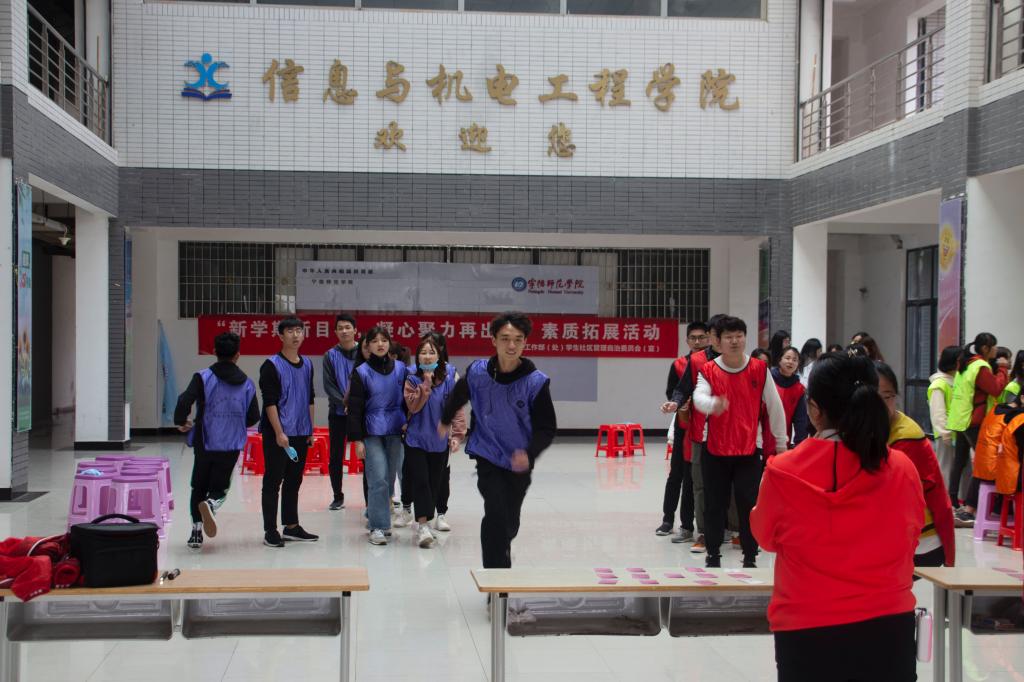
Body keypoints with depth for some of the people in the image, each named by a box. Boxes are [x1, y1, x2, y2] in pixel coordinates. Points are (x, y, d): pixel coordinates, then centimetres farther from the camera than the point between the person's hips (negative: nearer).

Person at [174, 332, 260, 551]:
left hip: (205, 444, -1)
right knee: (219, 488, 10)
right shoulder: (246, 383, 3)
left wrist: (181, 422, 1)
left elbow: (184, 401, -19)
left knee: (199, 487, 15)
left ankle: (196, 530, 6)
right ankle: (210, 504, -24)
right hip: (231, 446, 1)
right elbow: (253, 417, 6)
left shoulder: (203, 377, -6)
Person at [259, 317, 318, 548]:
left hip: (301, 434, 6)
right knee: (273, 482, -1)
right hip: (276, 434, -6)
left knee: (294, 481, 13)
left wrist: (311, 430, 15)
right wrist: (279, 432, -18)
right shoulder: (272, 365, -8)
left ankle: (291, 527, 21)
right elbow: (269, 401, -13)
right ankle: (270, 531, 4)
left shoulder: (307, 365, 11)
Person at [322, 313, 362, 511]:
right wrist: (344, 403, -14)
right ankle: (338, 496, 21)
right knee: (336, 457, 7)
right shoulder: (330, 356, 2)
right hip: (338, 413, 1)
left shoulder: (364, 353, -1)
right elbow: (329, 385, -2)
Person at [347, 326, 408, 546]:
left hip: (396, 431, 3)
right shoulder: (361, 373, -1)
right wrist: (357, 439, -6)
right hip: (372, 432, -3)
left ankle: (376, 517, 23)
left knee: (390, 478, 6)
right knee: (378, 479, -9)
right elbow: (355, 408, -1)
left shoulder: (401, 369, 6)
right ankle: (378, 526, -2)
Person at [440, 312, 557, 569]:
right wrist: (445, 421, 30)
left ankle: (500, 557, 46)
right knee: (496, 513, -21)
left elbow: (547, 429, -12)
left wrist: (529, 454, -30)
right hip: (488, 458, -1)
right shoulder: (477, 372, -12)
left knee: (510, 523, 16)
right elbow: (458, 396, 12)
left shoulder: (536, 381, -17)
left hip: (520, 463, 1)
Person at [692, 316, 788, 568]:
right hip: (715, 451, 0)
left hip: (749, 451, 0)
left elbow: (774, 406, 6)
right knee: (714, 506, 6)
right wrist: (712, 404, -45)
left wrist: (781, 442, 11)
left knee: (749, 505, -3)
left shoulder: (759, 370, -1)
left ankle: (750, 558, 10)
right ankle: (713, 555, 20)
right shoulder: (708, 371, -2)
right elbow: (699, 396, -22)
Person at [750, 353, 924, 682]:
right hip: (889, 628, 1)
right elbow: (911, 535, 8)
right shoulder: (902, 468, -11)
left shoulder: (782, 472, -15)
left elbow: (765, 536, 4)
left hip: (808, 633, -1)